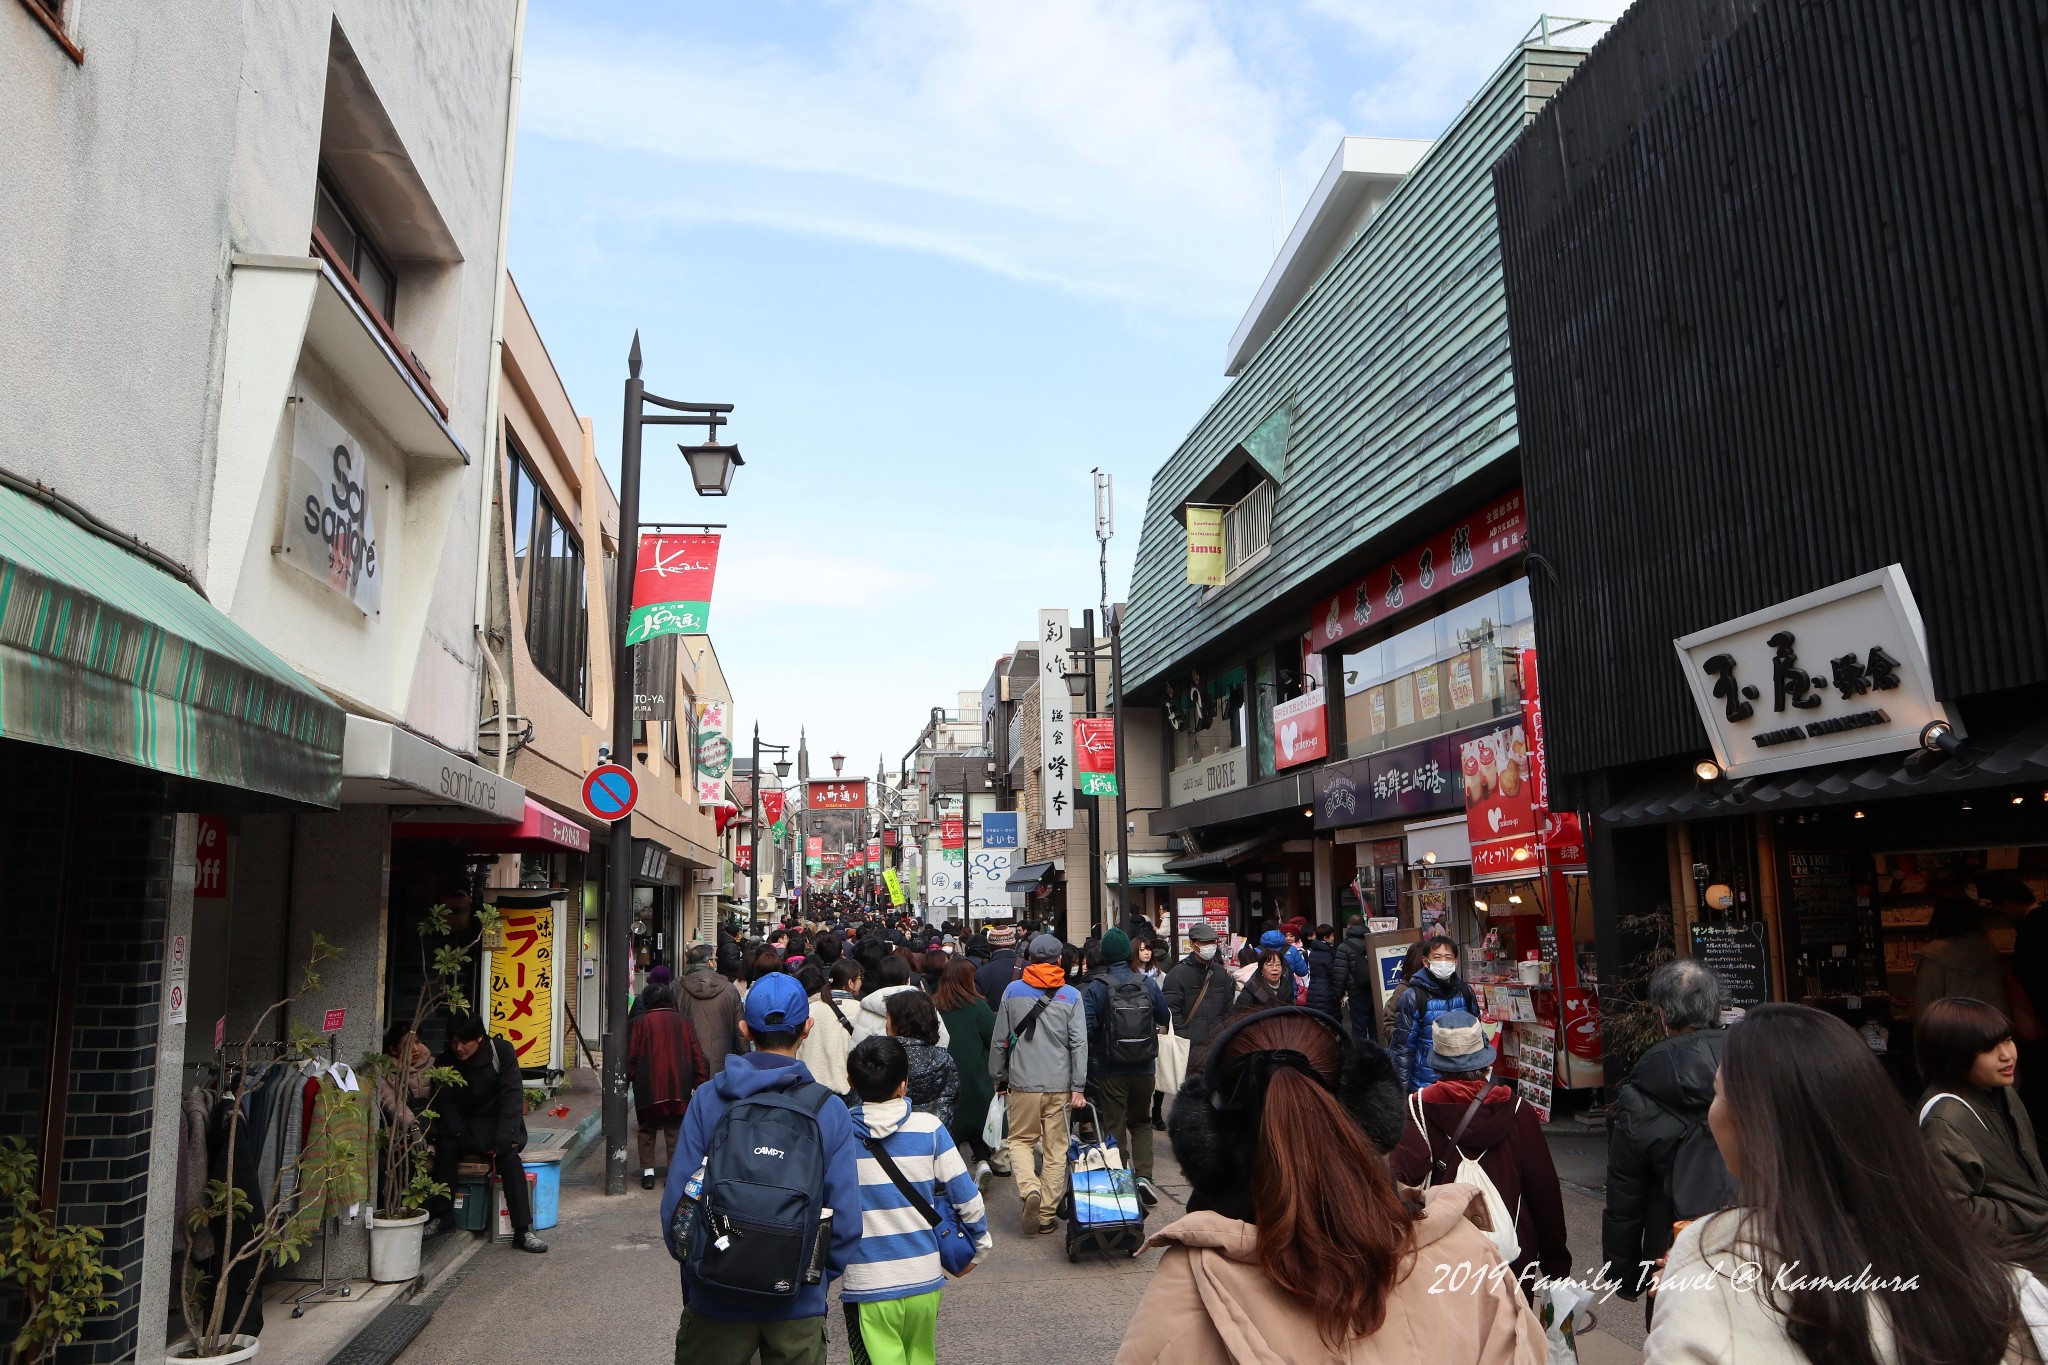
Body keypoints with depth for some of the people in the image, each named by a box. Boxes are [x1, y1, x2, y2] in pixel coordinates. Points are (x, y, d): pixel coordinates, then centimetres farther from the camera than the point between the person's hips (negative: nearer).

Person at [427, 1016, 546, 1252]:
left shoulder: (502, 1051, -10)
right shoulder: (445, 1062, -1)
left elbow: (512, 1096, -15)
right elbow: (445, 1104, -5)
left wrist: (503, 1139, -26)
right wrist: (463, 1138, -23)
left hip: (498, 1124, -2)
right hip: (463, 1125, 2)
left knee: (508, 1154, -31)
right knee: (446, 1147, -30)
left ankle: (523, 1231, -31)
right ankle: (440, 1216, -16)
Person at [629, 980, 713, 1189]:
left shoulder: (641, 1023, -1)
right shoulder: (683, 1022, 6)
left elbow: (631, 1057, -2)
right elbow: (697, 1056, 4)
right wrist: (700, 1084, 9)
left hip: (648, 1087, -1)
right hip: (678, 1088, 1)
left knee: (647, 1129, 12)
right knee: (675, 1131, 8)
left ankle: (648, 1171, 7)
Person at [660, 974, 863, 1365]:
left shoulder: (708, 1098, -9)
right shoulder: (829, 1110, -10)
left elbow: (675, 1201, -7)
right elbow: (846, 1218, -11)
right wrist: (817, 1276, 7)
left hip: (715, 1302, 0)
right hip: (799, 1306, 0)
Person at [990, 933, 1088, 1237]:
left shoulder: (1012, 991, 2)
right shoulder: (1071, 995, 1)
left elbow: (1000, 1040, 5)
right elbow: (1079, 1044, -4)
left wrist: (999, 1078, 15)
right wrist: (1078, 1087, -3)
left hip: (1023, 1083, 0)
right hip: (1060, 1085, 0)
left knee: (1021, 1141, 13)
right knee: (1056, 1149, 9)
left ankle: (1030, 1189, -11)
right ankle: (1046, 1214, 9)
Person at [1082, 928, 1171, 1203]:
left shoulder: (1096, 988, -14)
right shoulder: (1147, 985, -4)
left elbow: (1085, 1027, -20)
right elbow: (1165, 1018, 8)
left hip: (1109, 1069, -3)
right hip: (1144, 1067, 3)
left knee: (1113, 1127, 8)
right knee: (1141, 1123, 18)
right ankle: (1143, 1175, 3)